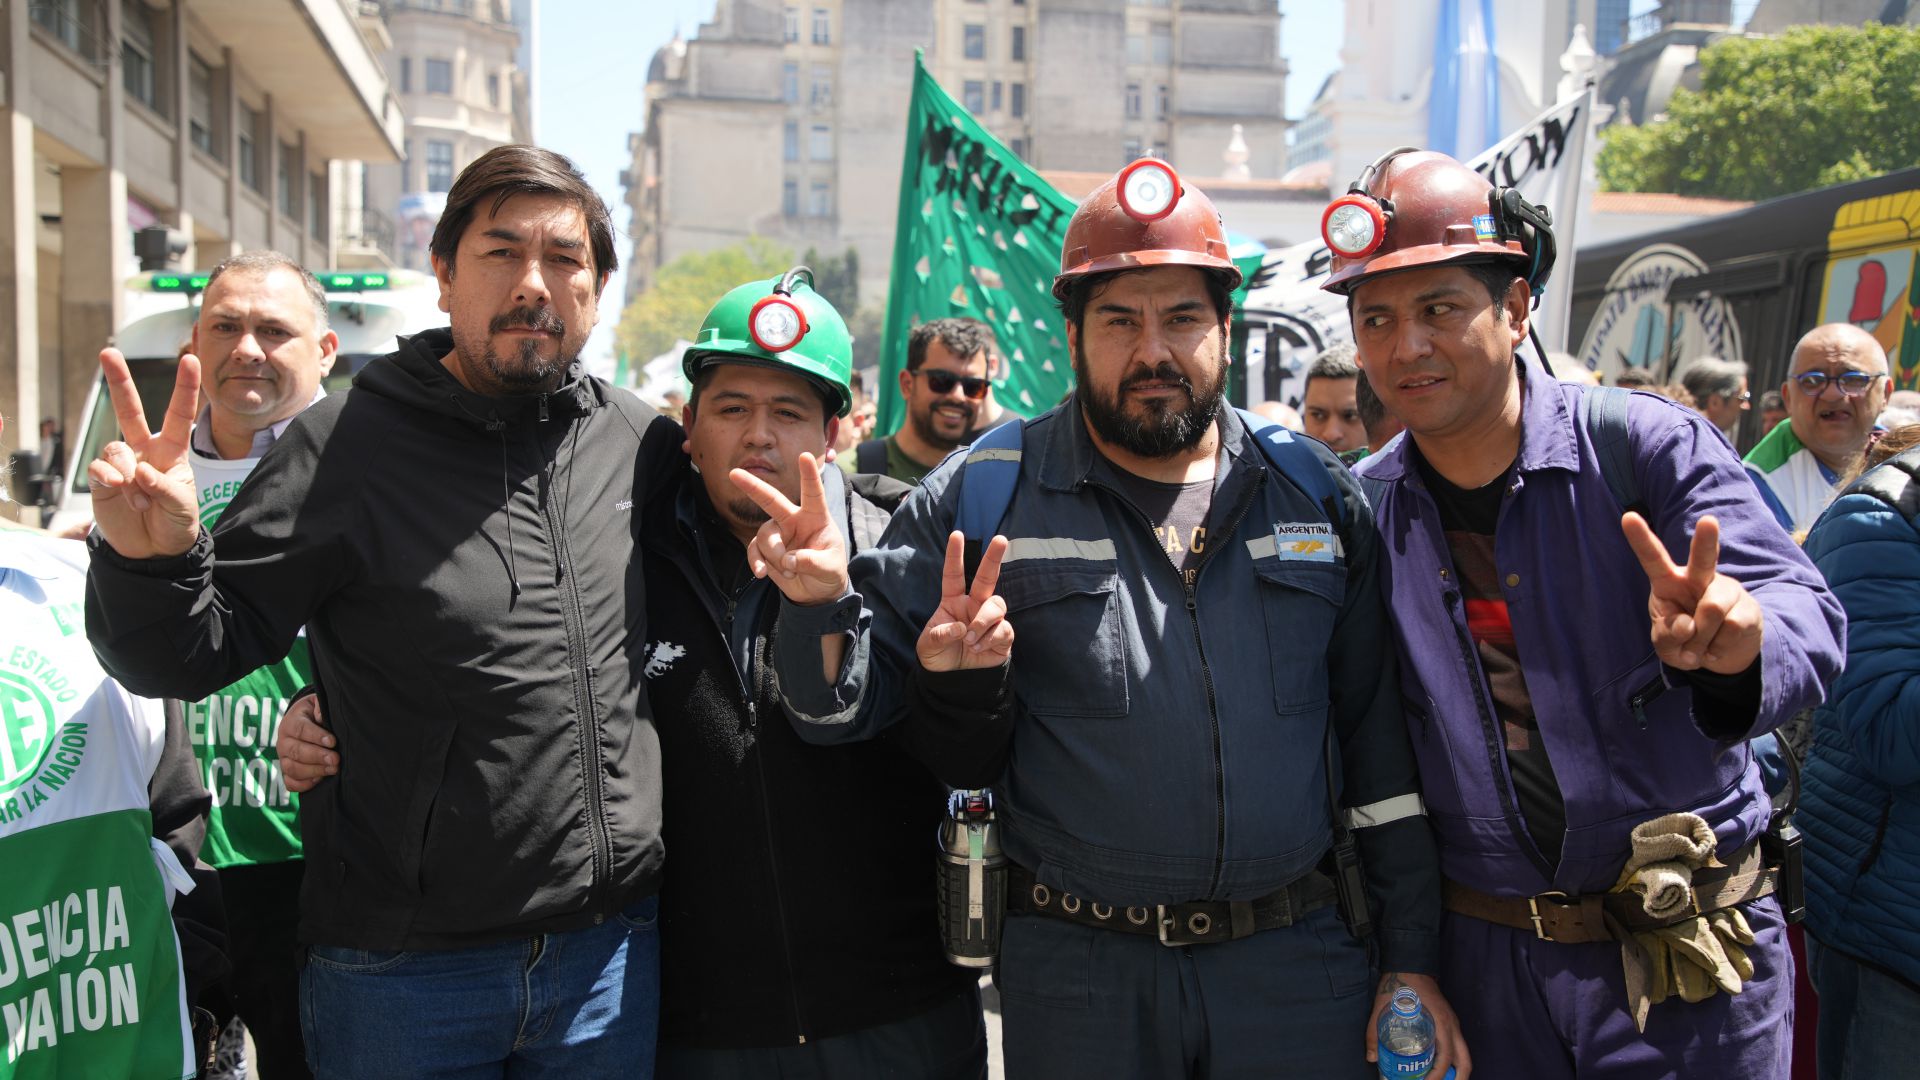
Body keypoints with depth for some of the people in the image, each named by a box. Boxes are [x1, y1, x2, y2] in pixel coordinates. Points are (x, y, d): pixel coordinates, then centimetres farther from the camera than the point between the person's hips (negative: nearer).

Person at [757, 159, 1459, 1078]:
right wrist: (820, 605, -23)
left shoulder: (1315, 494, 4)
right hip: (1076, 980, -1)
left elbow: (1379, 734, 8)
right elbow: (851, 702, -1)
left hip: (1295, 966, 2)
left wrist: (1411, 962, 7)